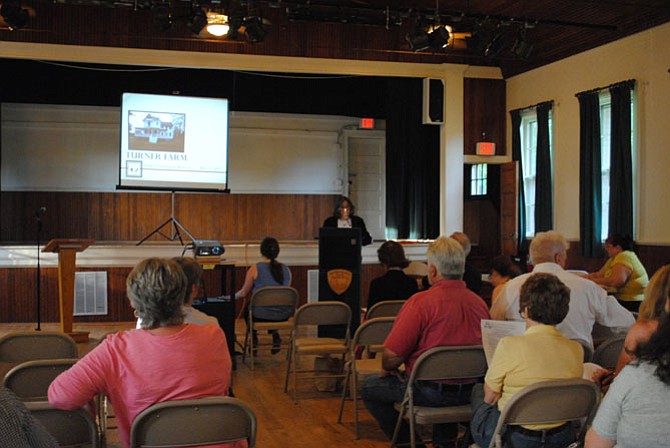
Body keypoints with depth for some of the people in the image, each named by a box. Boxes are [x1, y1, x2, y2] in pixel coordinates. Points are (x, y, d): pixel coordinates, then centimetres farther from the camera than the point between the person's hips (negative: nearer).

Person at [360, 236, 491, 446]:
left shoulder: (420, 302, -20)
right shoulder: (479, 303, -4)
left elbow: (391, 356, -19)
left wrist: (387, 369, 5)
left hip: (429, 392, -6)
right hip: (469, 392, 6)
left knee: (370, 387, 16)